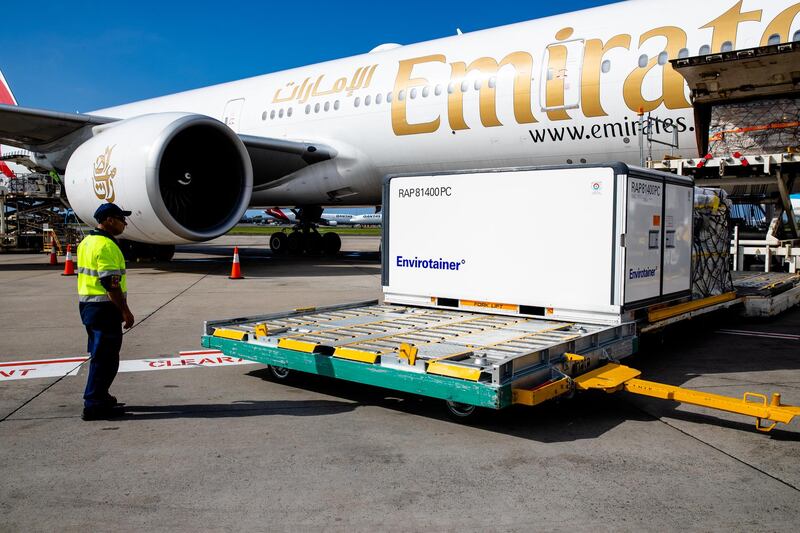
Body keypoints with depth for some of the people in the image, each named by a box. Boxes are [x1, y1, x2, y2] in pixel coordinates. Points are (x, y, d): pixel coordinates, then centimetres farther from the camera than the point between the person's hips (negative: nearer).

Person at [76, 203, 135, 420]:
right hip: (105, 308, -10)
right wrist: (126, 312, -18)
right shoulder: (106, 246, -18)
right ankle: (94, 405, 0)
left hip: (87, 305, 10)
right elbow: (111, 284, -23)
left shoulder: (87, 242, 14)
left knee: (100, 355, 20)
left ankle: (100, 396, 30)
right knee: (106, 357, -4)